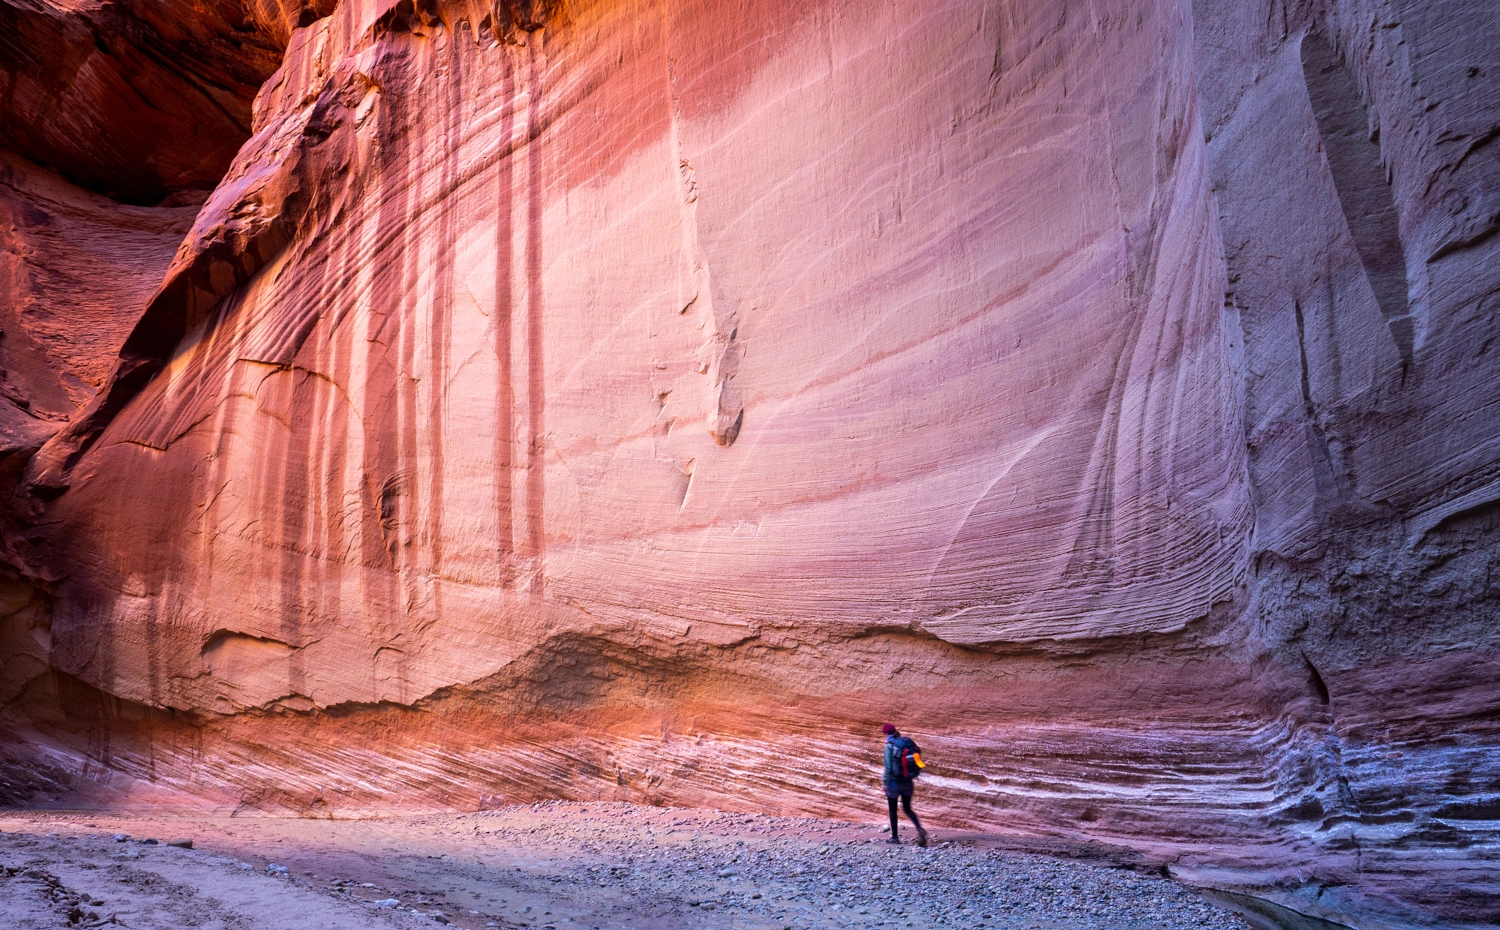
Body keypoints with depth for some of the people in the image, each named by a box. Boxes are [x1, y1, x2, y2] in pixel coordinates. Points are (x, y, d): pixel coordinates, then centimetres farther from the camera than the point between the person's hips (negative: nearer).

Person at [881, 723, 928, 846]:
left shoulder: (890, 746, -13)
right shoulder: (908, 742, 3)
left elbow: (888, 767, -16)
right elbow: (916, 761, 5)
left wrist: (885, 781, -6)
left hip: (894, 782, -5)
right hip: (908, 782, 5)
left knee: (892, 810, 12)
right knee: (907, 809, 15)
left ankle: (895, 837, 18)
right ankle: (920, 829, -7)